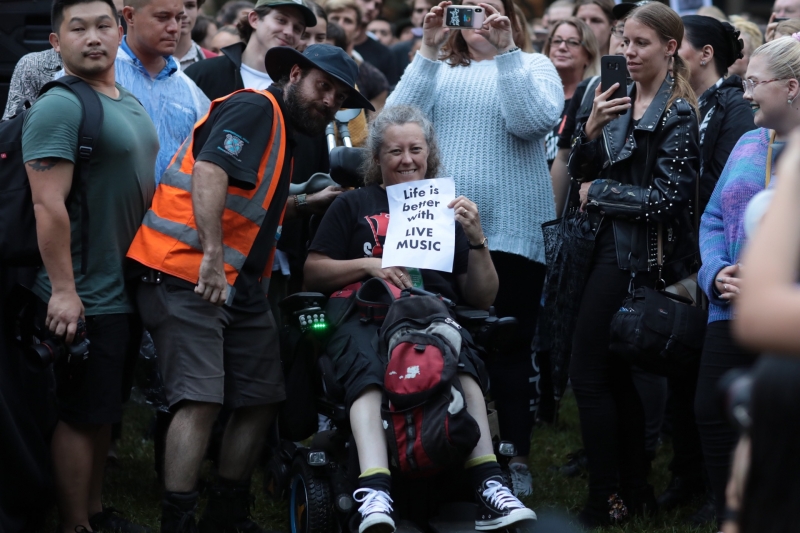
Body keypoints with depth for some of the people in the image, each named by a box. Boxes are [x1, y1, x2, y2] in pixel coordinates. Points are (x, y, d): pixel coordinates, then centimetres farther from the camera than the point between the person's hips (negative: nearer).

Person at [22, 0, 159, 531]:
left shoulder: (131, 104, 12)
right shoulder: (59, 107, -17)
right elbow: (49, 203, -23)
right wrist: (63, 290, -25)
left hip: (128, 288, 9)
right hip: (84, 300, -9)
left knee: (106, 410, 17)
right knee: (81, 416, -2)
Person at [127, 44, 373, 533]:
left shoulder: (283, 131, 23)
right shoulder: (254, 109, -9)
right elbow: (208, 172, -24)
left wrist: (311, 203, 16)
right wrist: (212, 256, -31)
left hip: (238, 284, 10)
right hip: (187, 273, -10)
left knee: (264, 398, 10)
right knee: (201, 400, -18)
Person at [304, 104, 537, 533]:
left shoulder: (447, 210, 29)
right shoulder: (354, 205, 26)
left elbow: (483, 299, 21)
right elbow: (313, 274, 16)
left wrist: (476, 240, 5)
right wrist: (369, 264, 0)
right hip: (366, 316, -1)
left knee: (464, 368, -37)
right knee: (366, 371, -39)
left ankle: (487, 486, -50)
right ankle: (375, 493, -57)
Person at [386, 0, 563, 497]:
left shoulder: (532, 66, 8)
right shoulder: (436, 69, 13)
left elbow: (534, 121, -12)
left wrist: (505, 52, -15)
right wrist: (428, 51, -8)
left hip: (511, 233, -2)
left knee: (511, 352, 2)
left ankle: (516, 461, 10)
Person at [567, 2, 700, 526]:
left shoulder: (678, 114, -11)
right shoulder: (622, 102, 11)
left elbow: (667, 198, -17)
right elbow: (581, 170, 11)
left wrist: (598, 193, -8)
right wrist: (591, 129, -8)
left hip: (638, 255, -8)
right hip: (611, 245, 8)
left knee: (588, 371, -7)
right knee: (617, 374, 11)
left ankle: (607, 500, -2)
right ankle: (635, 490, 19)